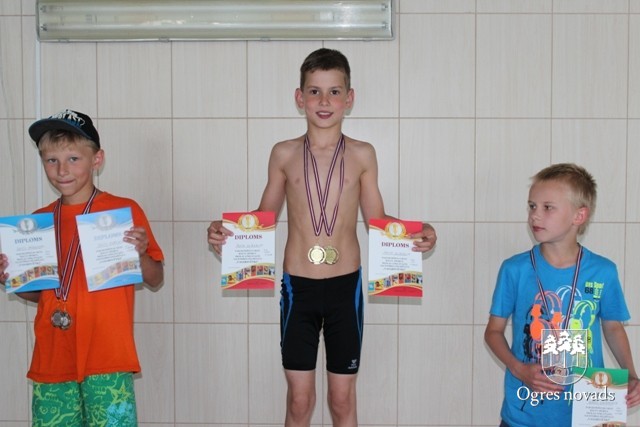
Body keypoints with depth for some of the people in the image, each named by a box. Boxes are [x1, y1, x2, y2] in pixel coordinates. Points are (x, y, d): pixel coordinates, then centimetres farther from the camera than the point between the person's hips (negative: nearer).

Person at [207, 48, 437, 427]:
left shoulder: (362, 155, 1)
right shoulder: (284, 154, 2)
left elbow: (377, 219, 6)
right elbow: (264, 216, 9)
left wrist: (416, 233, -10)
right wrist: (227, 231, -7)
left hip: (346, 285, 0)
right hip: (298, 285, 0)